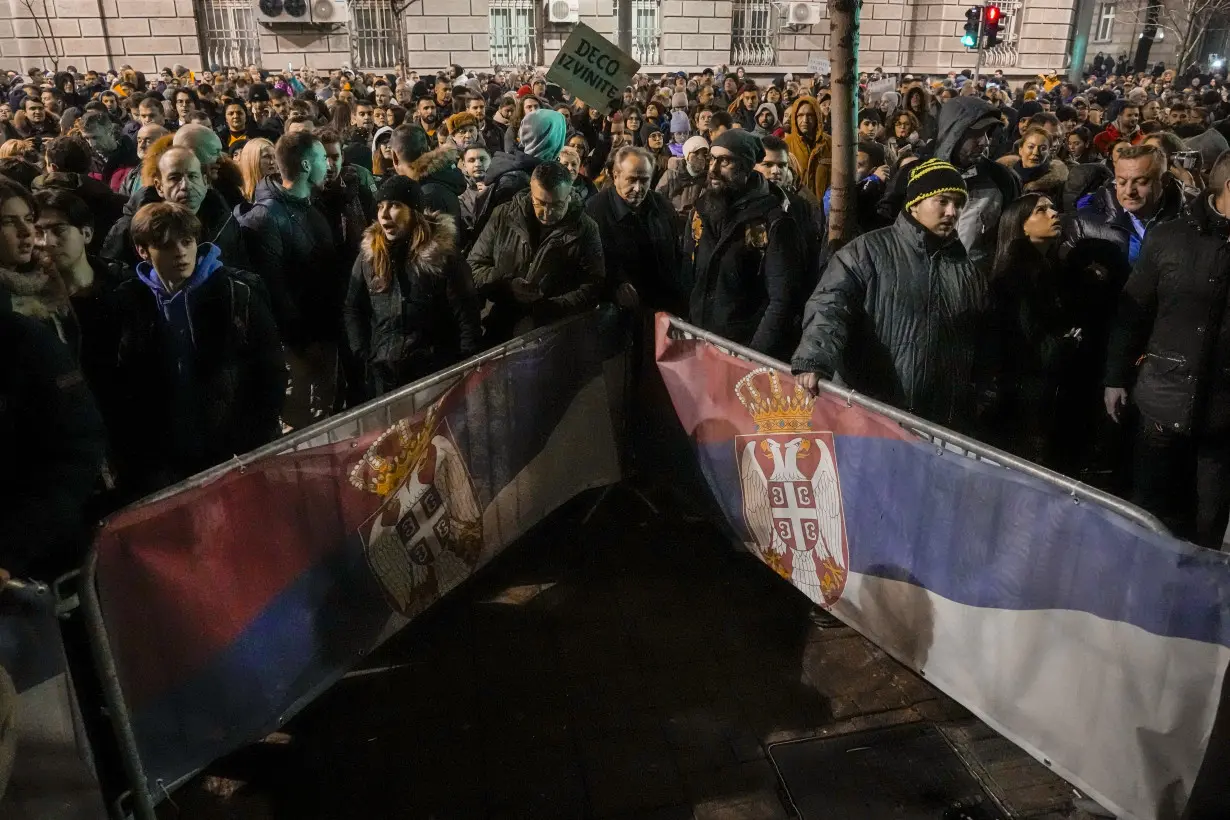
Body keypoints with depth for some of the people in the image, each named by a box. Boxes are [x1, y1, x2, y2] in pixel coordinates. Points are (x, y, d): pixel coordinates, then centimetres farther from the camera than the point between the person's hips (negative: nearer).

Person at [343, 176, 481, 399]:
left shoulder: (443, 254, -7)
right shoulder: (369, 255, 4)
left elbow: (467, 315, -8)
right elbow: (352, 309, 11)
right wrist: (363, 355, 1)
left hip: (436, 372, -3)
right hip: (382, 374, 4)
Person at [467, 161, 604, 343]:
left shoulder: (585, 230, 1)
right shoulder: (504, 216, 6)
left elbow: (593, 286, -3)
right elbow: (475, 265, 11)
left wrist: (548, 309, -15)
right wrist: (507, 286, -9)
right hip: (500, 326, 2)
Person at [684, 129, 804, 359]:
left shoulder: (773, 221, -12)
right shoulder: (702, 209, 6)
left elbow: (783, 299, -17)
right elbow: (687, 278, 11)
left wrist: (755, 357, -21)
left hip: (747, 351, -5)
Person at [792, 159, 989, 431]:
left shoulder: (966, 267, 15)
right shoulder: (869, 250, -1)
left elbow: (984, 342, 21)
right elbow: (830, 304, -14)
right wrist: (814, 360, -32)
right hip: (870, 412, -4)